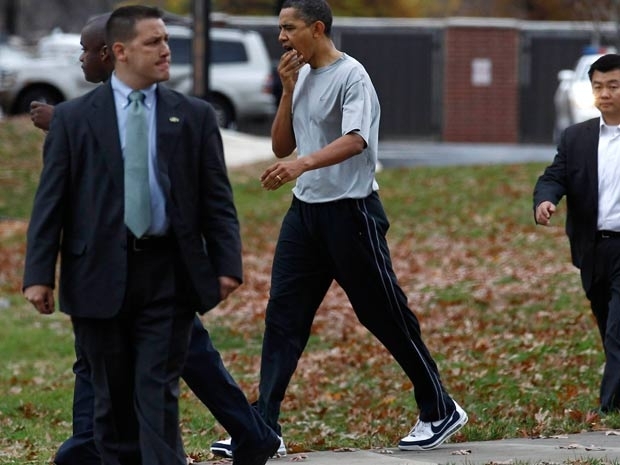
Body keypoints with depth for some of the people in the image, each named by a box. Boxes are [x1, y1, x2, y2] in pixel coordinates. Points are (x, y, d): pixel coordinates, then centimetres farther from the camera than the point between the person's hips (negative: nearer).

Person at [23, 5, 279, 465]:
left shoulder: (194, 116, 6)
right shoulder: (74, 117, 3)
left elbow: (218, 198, 6)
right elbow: (51, 200, 2)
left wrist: (227, 264, -4)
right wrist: (39, 274, -5)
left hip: (169, 275, 0)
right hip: (100, 276, 0)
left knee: (158, 392, -5)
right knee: (111, 397, 7)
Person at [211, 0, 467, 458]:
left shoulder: (350, 76, -12)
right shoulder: (301, 76, 12)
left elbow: (355, 140, -26)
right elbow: (281, 146, 12)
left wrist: (304, 163, -42)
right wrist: (288, 90, 0)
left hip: (350, 210, -7)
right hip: (305, 210, 8)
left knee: (386, 315, 0)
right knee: (283, 314, -1)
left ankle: (441, 411, 13)